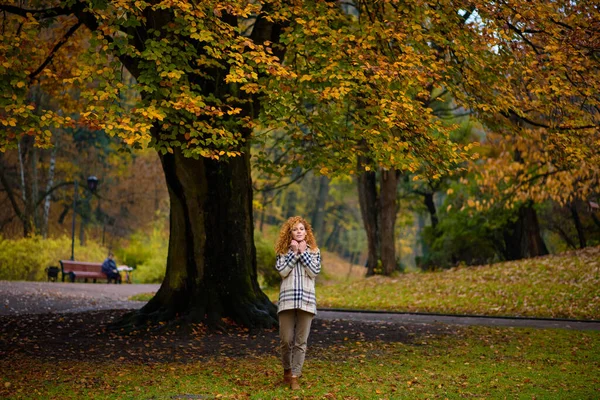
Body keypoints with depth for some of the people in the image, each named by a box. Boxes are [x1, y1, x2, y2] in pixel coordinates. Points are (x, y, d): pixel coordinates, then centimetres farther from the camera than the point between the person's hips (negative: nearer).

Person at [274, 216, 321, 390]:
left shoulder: (314, 251, 12)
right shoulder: (284, 251, 10)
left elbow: (314, 272, -2)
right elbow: (282, 271, -5)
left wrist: (303, 252, -2)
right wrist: (294, 252, -5)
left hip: (306, 300, 0)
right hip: (287, 299, 0)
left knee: (301, 342, -1)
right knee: (286, 340, -1)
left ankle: (295, 377, 5)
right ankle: (287, 370, 24)